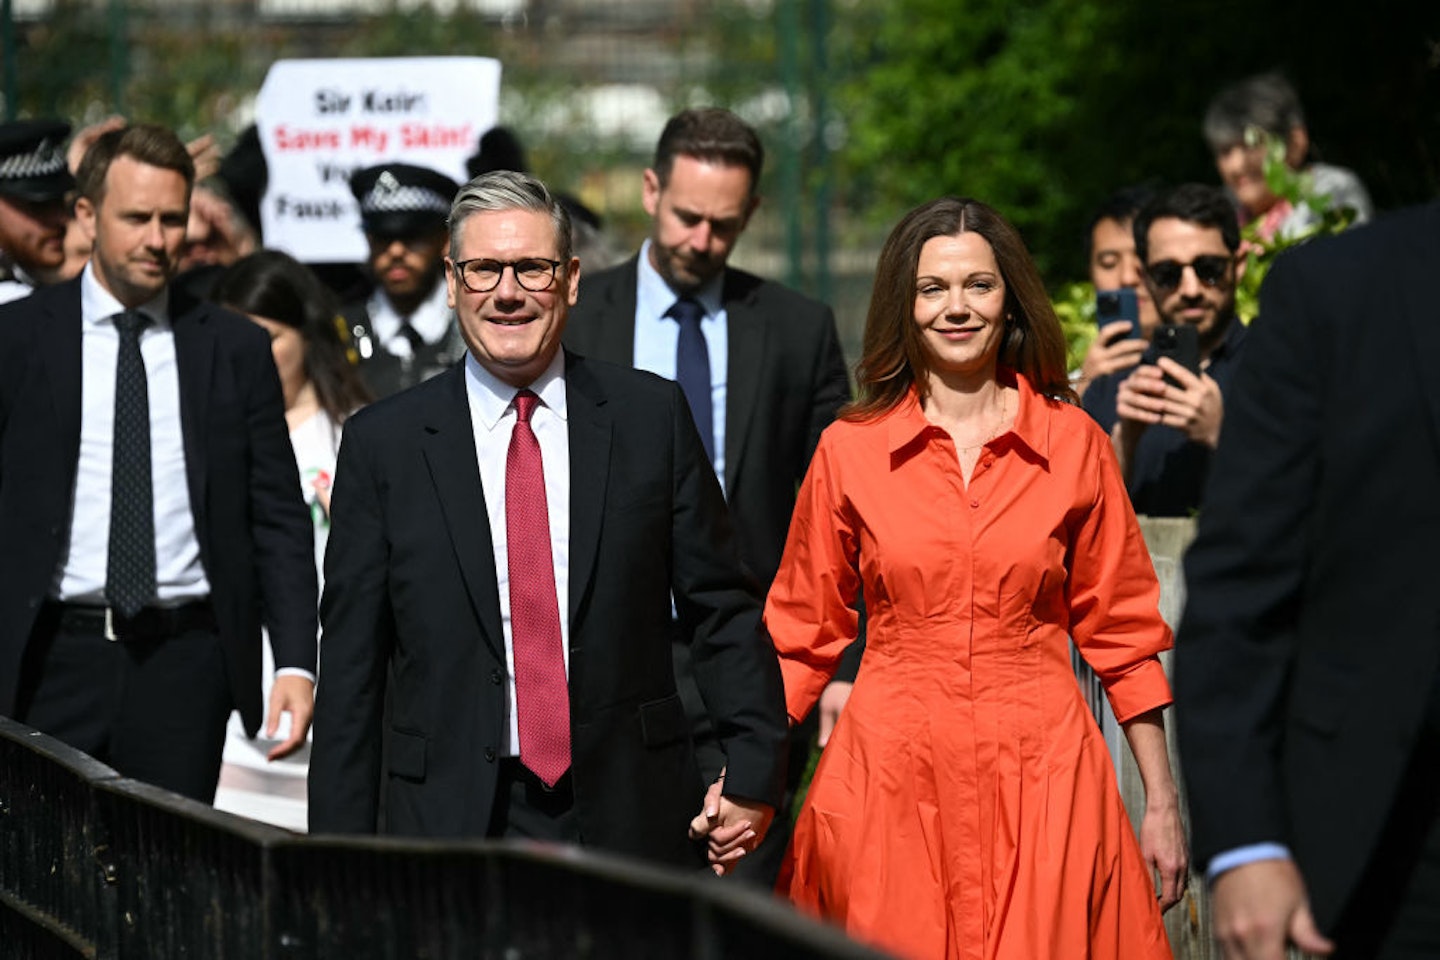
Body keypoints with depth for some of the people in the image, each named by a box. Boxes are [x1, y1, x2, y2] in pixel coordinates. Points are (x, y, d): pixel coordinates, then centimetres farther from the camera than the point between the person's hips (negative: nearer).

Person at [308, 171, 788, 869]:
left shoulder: (652, 416, 5)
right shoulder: (383, 443, 3)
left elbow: (721, 608, 8)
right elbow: (351, 666, 4)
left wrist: (754, 771, 0)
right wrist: (346, 862, 0)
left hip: (629, 820, 1)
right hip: (450, 825, -1)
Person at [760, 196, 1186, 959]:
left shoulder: (1074, 445, 2)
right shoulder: (849, 450, 2)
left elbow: (1121, 631, 6)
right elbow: (800, 635, 7)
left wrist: (1161, 803, 4)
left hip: (1038, 776, 0)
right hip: (889, 777, 0)